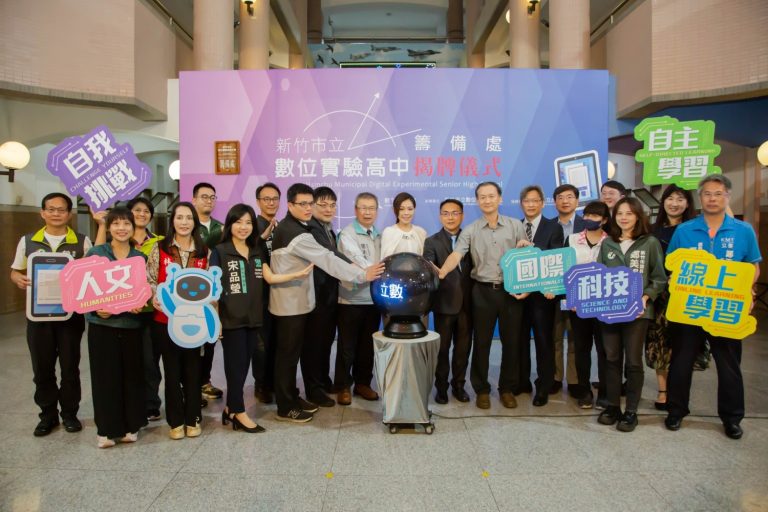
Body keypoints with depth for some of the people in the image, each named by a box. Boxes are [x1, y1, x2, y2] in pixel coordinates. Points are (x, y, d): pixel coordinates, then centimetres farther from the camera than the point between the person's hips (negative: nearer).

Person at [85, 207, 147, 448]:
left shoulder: (141, 257, 7)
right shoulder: (95, 254, 1)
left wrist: (141, 305, -11)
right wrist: (96, 308, -16)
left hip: (132, 325, 2)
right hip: (102, 324, -2)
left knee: (132, 376, 6)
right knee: (105, 376, 2)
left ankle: (130, 425, 19)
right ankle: (106, 428, 14)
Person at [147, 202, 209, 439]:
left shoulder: (204, 251, 5)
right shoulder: (159, 248, -1)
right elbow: (150, 279, -2)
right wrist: (155, 298, -19)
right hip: (166, 318, -1)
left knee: (193, 369, 9)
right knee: (172, 370, 8)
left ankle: (192, 419, 22)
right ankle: (176, 421, 20)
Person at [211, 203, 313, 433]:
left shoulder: (257, 252, 11)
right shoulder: (220, 251, -4)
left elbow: (270, 277, 1)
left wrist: (298, 274, -10)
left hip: (253, 318, 5)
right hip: (231, 319, -5)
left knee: (244, 365, 10)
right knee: (235, 365, 2)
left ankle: (231, 409, 23)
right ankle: (239, 412, 13)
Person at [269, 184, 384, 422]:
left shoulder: (290, 227, 11)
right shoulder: (296, 233, -22)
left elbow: (320, 257, 12)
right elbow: (327, 259, -25)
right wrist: (362, 275, -22)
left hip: (295, 300, 10)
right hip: (291, 302, -10)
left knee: (292, 352, 16)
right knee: (287, 354, 0)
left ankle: (292, 397, 28)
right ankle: (285, 407, 11)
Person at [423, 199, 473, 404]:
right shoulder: (432, 242, 0)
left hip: (466, 302, 2)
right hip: (444, 303, -2)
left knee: (463, 347, 11)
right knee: (442, 348, 8)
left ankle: (458, 385, 26)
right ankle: (441, 387, 21)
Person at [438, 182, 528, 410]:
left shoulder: (515, 225, 5)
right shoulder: (470, 230, 2)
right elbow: (456, 254, -12)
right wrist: (441, 273, -29)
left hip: (511, 290, 1)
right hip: (483, 291, -1)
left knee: (511, 341, 8)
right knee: (482, 342, 6)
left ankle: (507, 388, 24)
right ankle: (482, 389, 20)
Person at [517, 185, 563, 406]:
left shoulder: (553, 228, 0)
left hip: (542, 293, -3)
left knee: (544, 341, 6)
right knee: (520, 339, 11)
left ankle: (543, 387, 16)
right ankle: (522, 381, 25)